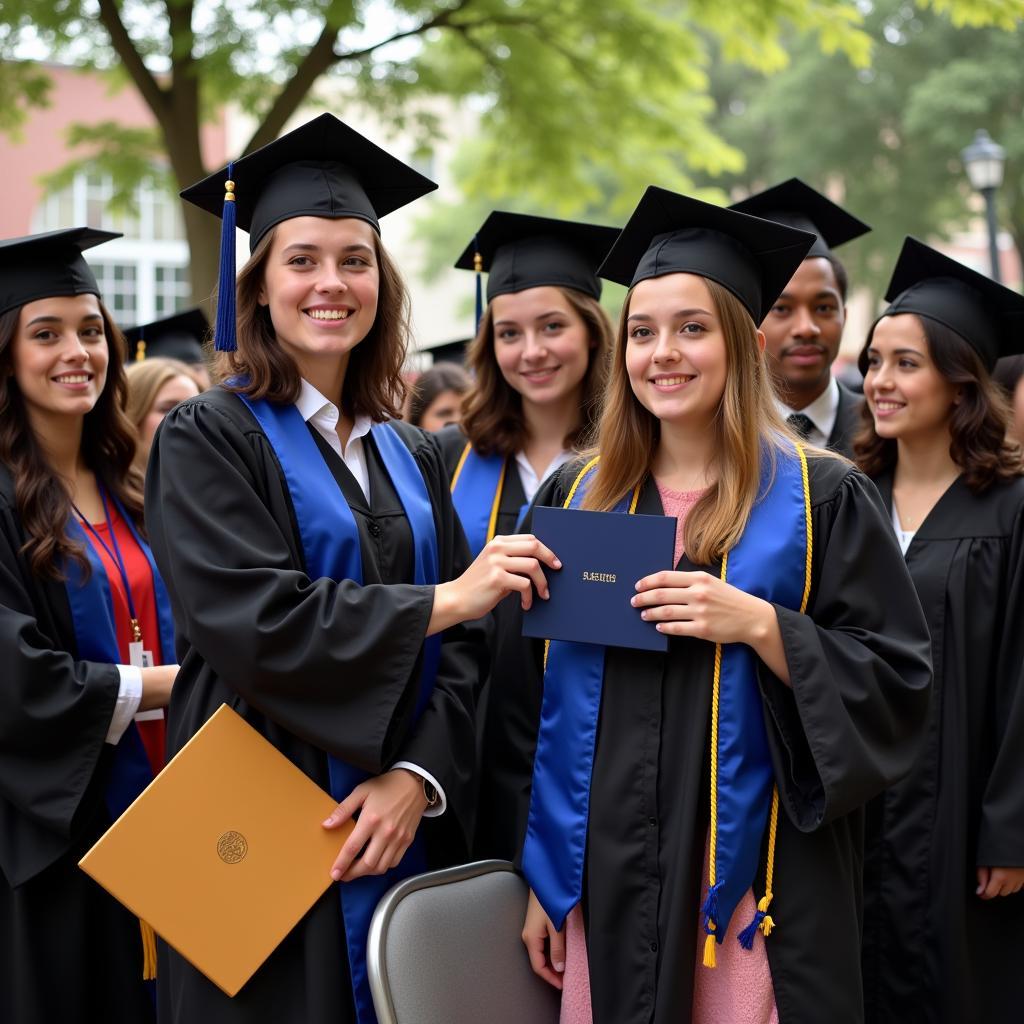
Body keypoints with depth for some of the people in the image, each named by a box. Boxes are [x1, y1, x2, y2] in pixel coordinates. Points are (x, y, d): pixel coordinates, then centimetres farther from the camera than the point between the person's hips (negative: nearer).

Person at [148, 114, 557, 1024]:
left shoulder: (413, 457, 12)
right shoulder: (209, 439, -4)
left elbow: (465, 648, 5)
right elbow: (253, 622, -18)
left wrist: (417, 775, -10)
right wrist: (441, 599, -15)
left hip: (410, 834, 5)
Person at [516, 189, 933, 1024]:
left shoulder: (822, 499, -3)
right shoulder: (579, 500, 7)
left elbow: (897, 685, -6)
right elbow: (549, 709, 10)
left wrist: (759, 625, -20)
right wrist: (546, 878, 7)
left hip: (759, 887, -3)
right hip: (613, 886, 3)